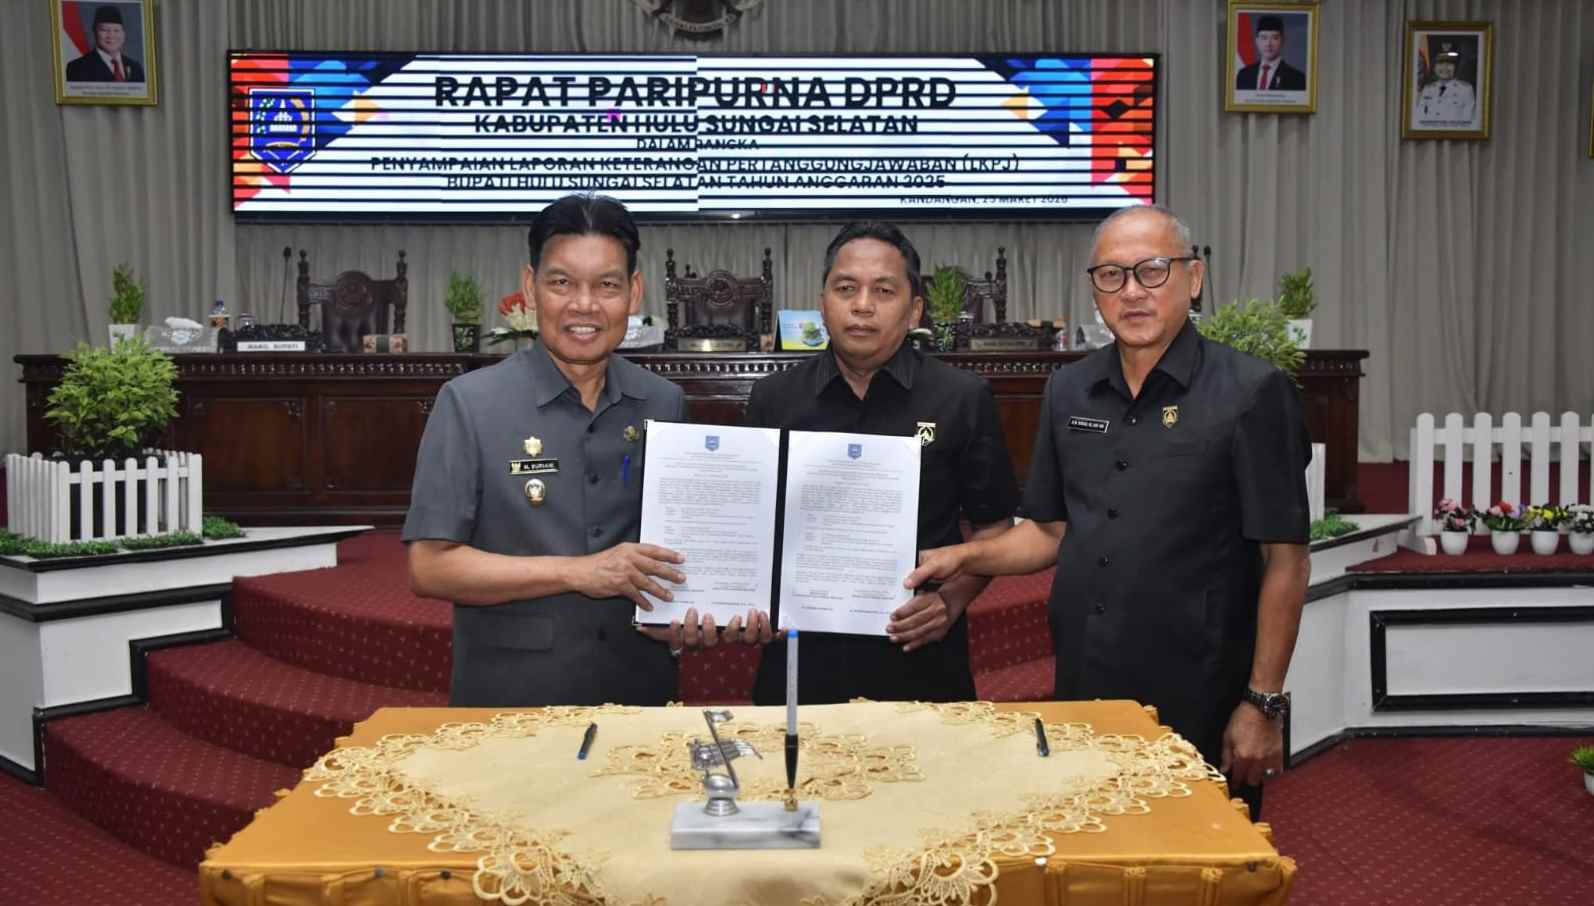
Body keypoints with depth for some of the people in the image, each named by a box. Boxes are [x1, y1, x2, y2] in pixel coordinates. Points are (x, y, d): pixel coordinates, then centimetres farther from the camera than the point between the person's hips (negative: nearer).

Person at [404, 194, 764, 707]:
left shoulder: (664, 405, 2)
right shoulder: (469, 404, -9)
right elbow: (430, 567, -11)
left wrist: (689, 617, -9)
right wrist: (577, 572, -19)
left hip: (641, 696, 3)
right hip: (508, 705, -3)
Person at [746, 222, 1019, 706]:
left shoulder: (964, 399, -2)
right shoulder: (773, 399, 3)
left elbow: (993, 527, 3)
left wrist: (952, 600, -11)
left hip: (918, 655, -1)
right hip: (801, 660, 1)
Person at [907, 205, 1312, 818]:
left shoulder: (1250, 393, -8)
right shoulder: (1069, 391, 8)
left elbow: (1284, 561, -9)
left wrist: (1263, 704, -11)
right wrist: (963, 557, -2)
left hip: (1199, 707, -4)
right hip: (1083, 696, 5)